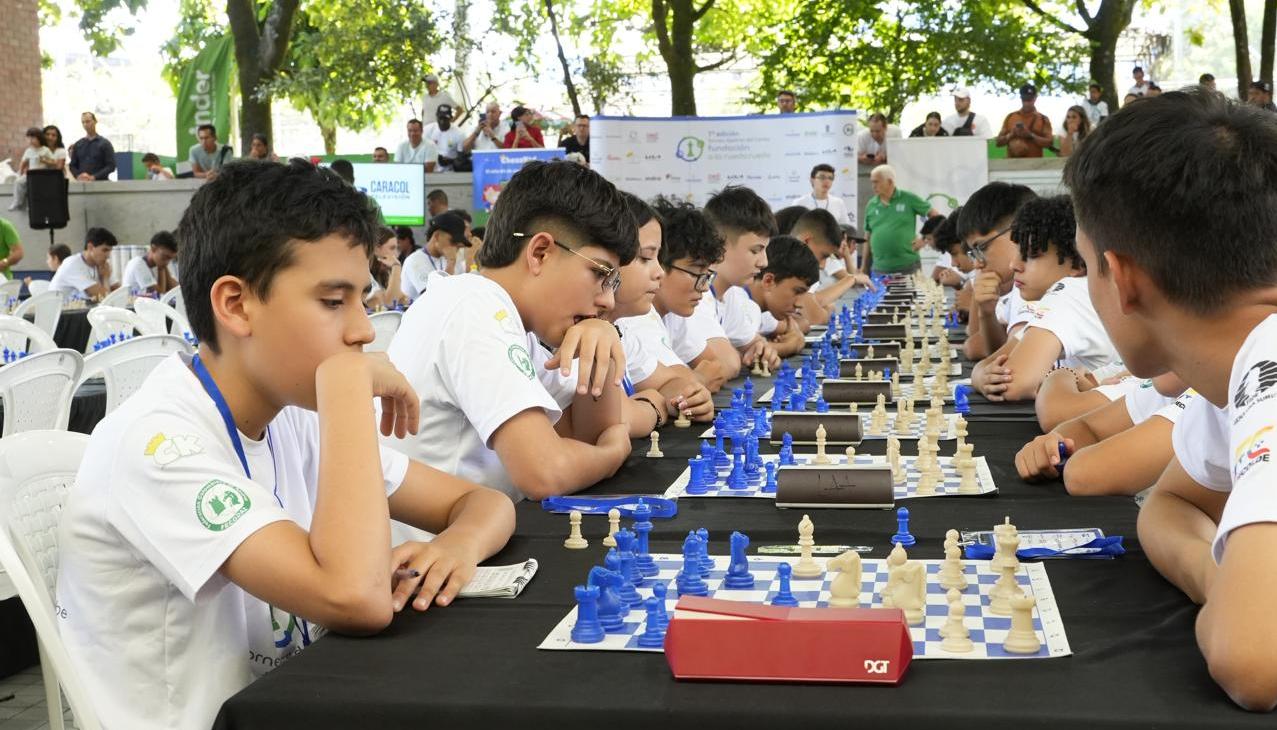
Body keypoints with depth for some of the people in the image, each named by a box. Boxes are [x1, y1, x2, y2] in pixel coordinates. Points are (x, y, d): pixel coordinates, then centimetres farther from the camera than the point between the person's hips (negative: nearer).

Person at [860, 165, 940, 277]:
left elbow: (935, 216, 5)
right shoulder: (871, 205, 10)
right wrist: (864, 266, 12)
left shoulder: (909, 199, 0)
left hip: (908, 266, -3)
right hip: (879, 268, 3)